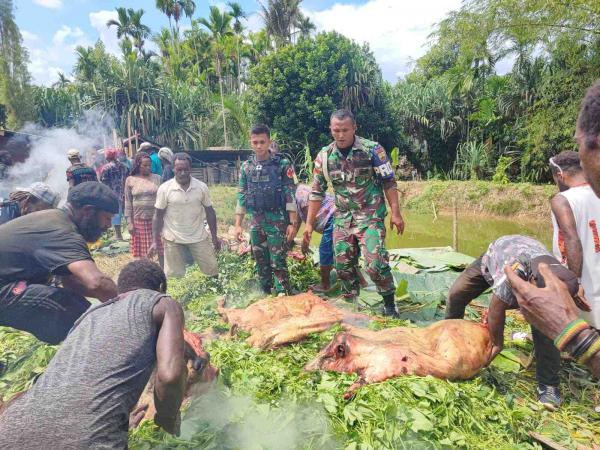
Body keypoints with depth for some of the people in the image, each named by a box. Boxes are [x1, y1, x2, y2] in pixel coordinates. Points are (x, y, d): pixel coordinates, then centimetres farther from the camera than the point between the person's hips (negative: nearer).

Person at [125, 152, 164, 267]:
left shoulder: (157, 178, 1)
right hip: (139, 220, 0)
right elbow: (128, 202, 3)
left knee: (161, 249, 3)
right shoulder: (130, 180, 1)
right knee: (143, 253, 8)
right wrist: (129, 222, -2)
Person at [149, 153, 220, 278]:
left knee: (212, 271, 6)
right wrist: (156, 241, -5)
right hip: (173, 240, -1)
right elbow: (158, 216, -2)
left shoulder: (202, 187, -4)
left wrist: (214, 237, 4)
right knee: (174, 276, 7)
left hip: (199, 238, 1)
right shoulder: (164, 188, -8)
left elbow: (210, 212, 4)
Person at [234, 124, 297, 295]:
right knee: (261, 263, 12)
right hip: (255, 223, 4)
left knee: (278, 263, -2)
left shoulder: (282, 164, -5)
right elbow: (241, 197, 9)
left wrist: (292, 223, -10)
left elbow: (290, 195, -6)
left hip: (277, 222, -4)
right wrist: (238, 225, 6)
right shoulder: (246, 166, 6)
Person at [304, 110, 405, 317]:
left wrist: (396, 213, -8)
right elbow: (317, 192, 7)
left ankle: (389, 305, 9)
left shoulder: (372, 149, -9)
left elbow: (389, 183, -4)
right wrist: (309, 223, 6)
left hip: (371, 216, -4)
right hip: (342, 218, 4)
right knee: (343, 266, 8)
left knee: (376, 264, -12)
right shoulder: (324, 156, 1)